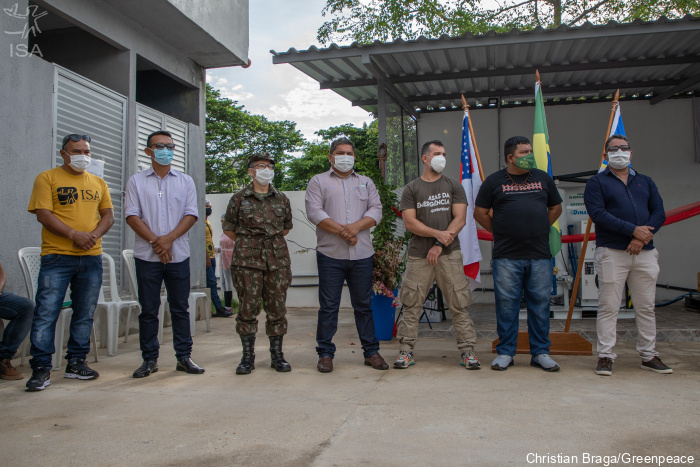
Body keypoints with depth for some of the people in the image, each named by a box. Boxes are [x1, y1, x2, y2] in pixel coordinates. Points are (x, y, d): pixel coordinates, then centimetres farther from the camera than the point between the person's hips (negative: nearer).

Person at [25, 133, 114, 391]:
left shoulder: (98, 183, 16)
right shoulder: (47, 178, 3)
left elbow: (108, 215, 13)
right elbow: (43, 214, -7)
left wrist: (94, 235, -7)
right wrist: (74, 235, -17)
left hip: (92, 257, 4)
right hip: (56, 256, -4)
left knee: (85, 313, 8)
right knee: (46, 312, -7)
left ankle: (76, 362, 18)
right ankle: (41, 368, 1)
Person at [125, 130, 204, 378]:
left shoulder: (185, 181, 11)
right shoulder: (136, 181, 8)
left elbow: (191, 215, 2)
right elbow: (132, 216, -1)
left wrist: (168, 239, -11)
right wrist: (155, 241, -12)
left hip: (178, 255, 1)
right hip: (147, 255, -1)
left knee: (180, 308, 5)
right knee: (148, 309, 4)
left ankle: (184, 356, 12)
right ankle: (150, 359, 13)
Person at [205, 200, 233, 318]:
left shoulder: (207, 222, 21)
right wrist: (207, 256, -20)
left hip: (211, 256, 10)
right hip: (206, 257, -10)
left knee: (211, 283, 8)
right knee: (212, 283, -10)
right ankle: (220, 309, -11)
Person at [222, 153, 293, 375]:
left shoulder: (281, 199, 11)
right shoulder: (239, 199, 4)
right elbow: (229, 228, 12)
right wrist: (248, 243, 11)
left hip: (278, 259, 2)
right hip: (247, 261, -2)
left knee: (277, 308, 4)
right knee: (247, 307, 0)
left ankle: (277, 355, 14)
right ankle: (248, 356, 11)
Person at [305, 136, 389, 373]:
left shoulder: (366, 183, 17)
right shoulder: (318, 182, 8)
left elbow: (376, 210, 5)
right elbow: (314, 212, -5)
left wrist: (355, 227, -14)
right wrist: (342, 231, -14)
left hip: (362, 255, 2)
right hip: (330, 254, -2)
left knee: (364, 305, 8)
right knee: (328, 306, 1)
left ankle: (371, 352, 17)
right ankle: (325, 354, 11)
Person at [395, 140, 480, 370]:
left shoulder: (454, 187, 10)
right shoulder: (411, 189, 8)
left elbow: (460, 219, 1)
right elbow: (409, 222, -2)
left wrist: (440, 246, -9)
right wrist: (438, 234, -13)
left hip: (449, 254, 1)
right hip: (419, 256, 0)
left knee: (459, 304, 0)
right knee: (411, 304, 1)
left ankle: (467, 351, 8)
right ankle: (406, 351, 10)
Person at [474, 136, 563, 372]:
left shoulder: (543, 178, 12)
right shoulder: (494, 181, 4)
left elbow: (556, 208, 22)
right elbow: (479, 212, 7)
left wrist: (539, 229, 12)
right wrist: (500, 232, 4)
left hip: (540, 255, 3)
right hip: (506, 257, -2)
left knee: (540, 303, 5)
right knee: (506, 304, 2)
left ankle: (540, 353, 16)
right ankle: (505, 353, 13)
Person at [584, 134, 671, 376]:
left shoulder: (646, 182, 17)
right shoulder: (597, 182, 4)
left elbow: (659, 213, 8)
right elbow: (598, 214, -10)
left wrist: (643, 237, -10)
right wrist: (633, 230, -16)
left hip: (645, 252, 4)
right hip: (612, 253, -4)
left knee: (646, 307, 9)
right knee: (608, 307, -3)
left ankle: (649, 356, 19)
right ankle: (605, 356, 4)